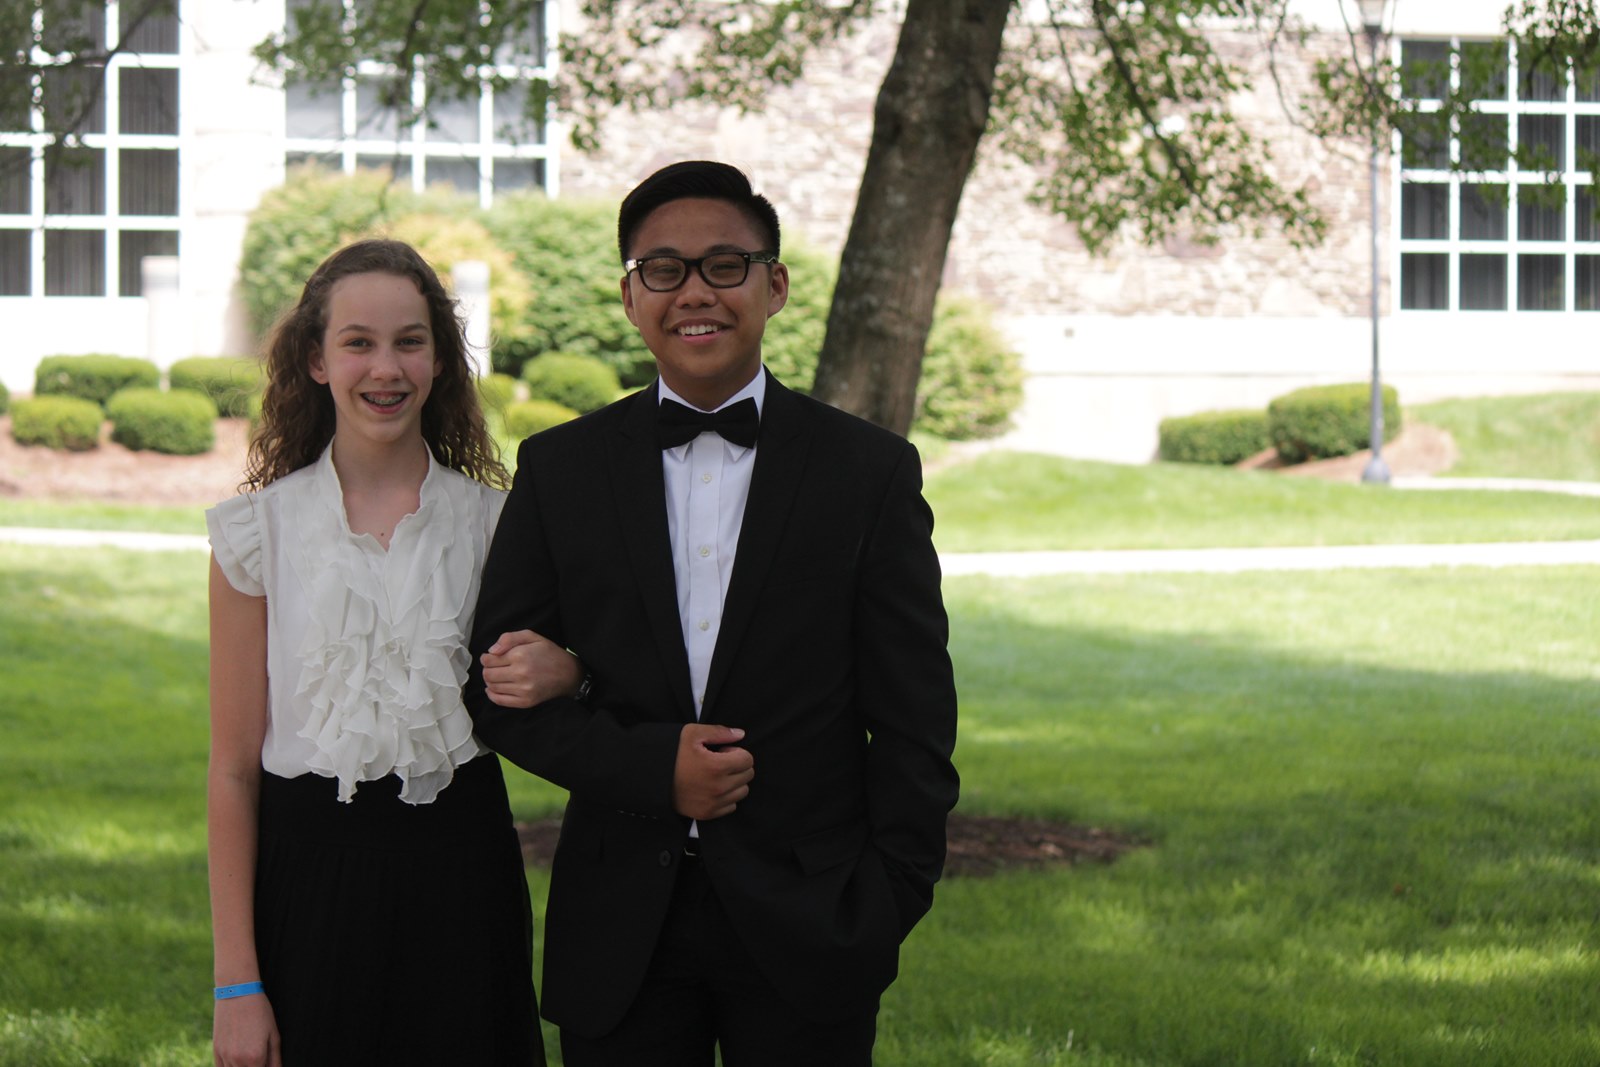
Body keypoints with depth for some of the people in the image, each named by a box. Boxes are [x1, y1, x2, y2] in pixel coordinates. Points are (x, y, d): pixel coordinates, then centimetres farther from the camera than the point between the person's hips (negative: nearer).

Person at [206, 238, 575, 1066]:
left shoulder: (492, 523, 4)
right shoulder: (262, 529, -1)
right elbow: (233, 769, 0)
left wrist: (565, 676, -12)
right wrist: (237, 982, -5)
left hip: (458, 872, 1)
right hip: (310, 873, -1)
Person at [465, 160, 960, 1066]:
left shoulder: (870, 470, 2)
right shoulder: (561, 470, 6)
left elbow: (913, 719, 1)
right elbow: (498, 688, 4)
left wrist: (888, 907, -7)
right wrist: (650, 767, -11)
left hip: (805, 929, -1)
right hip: (621, 939, 1)